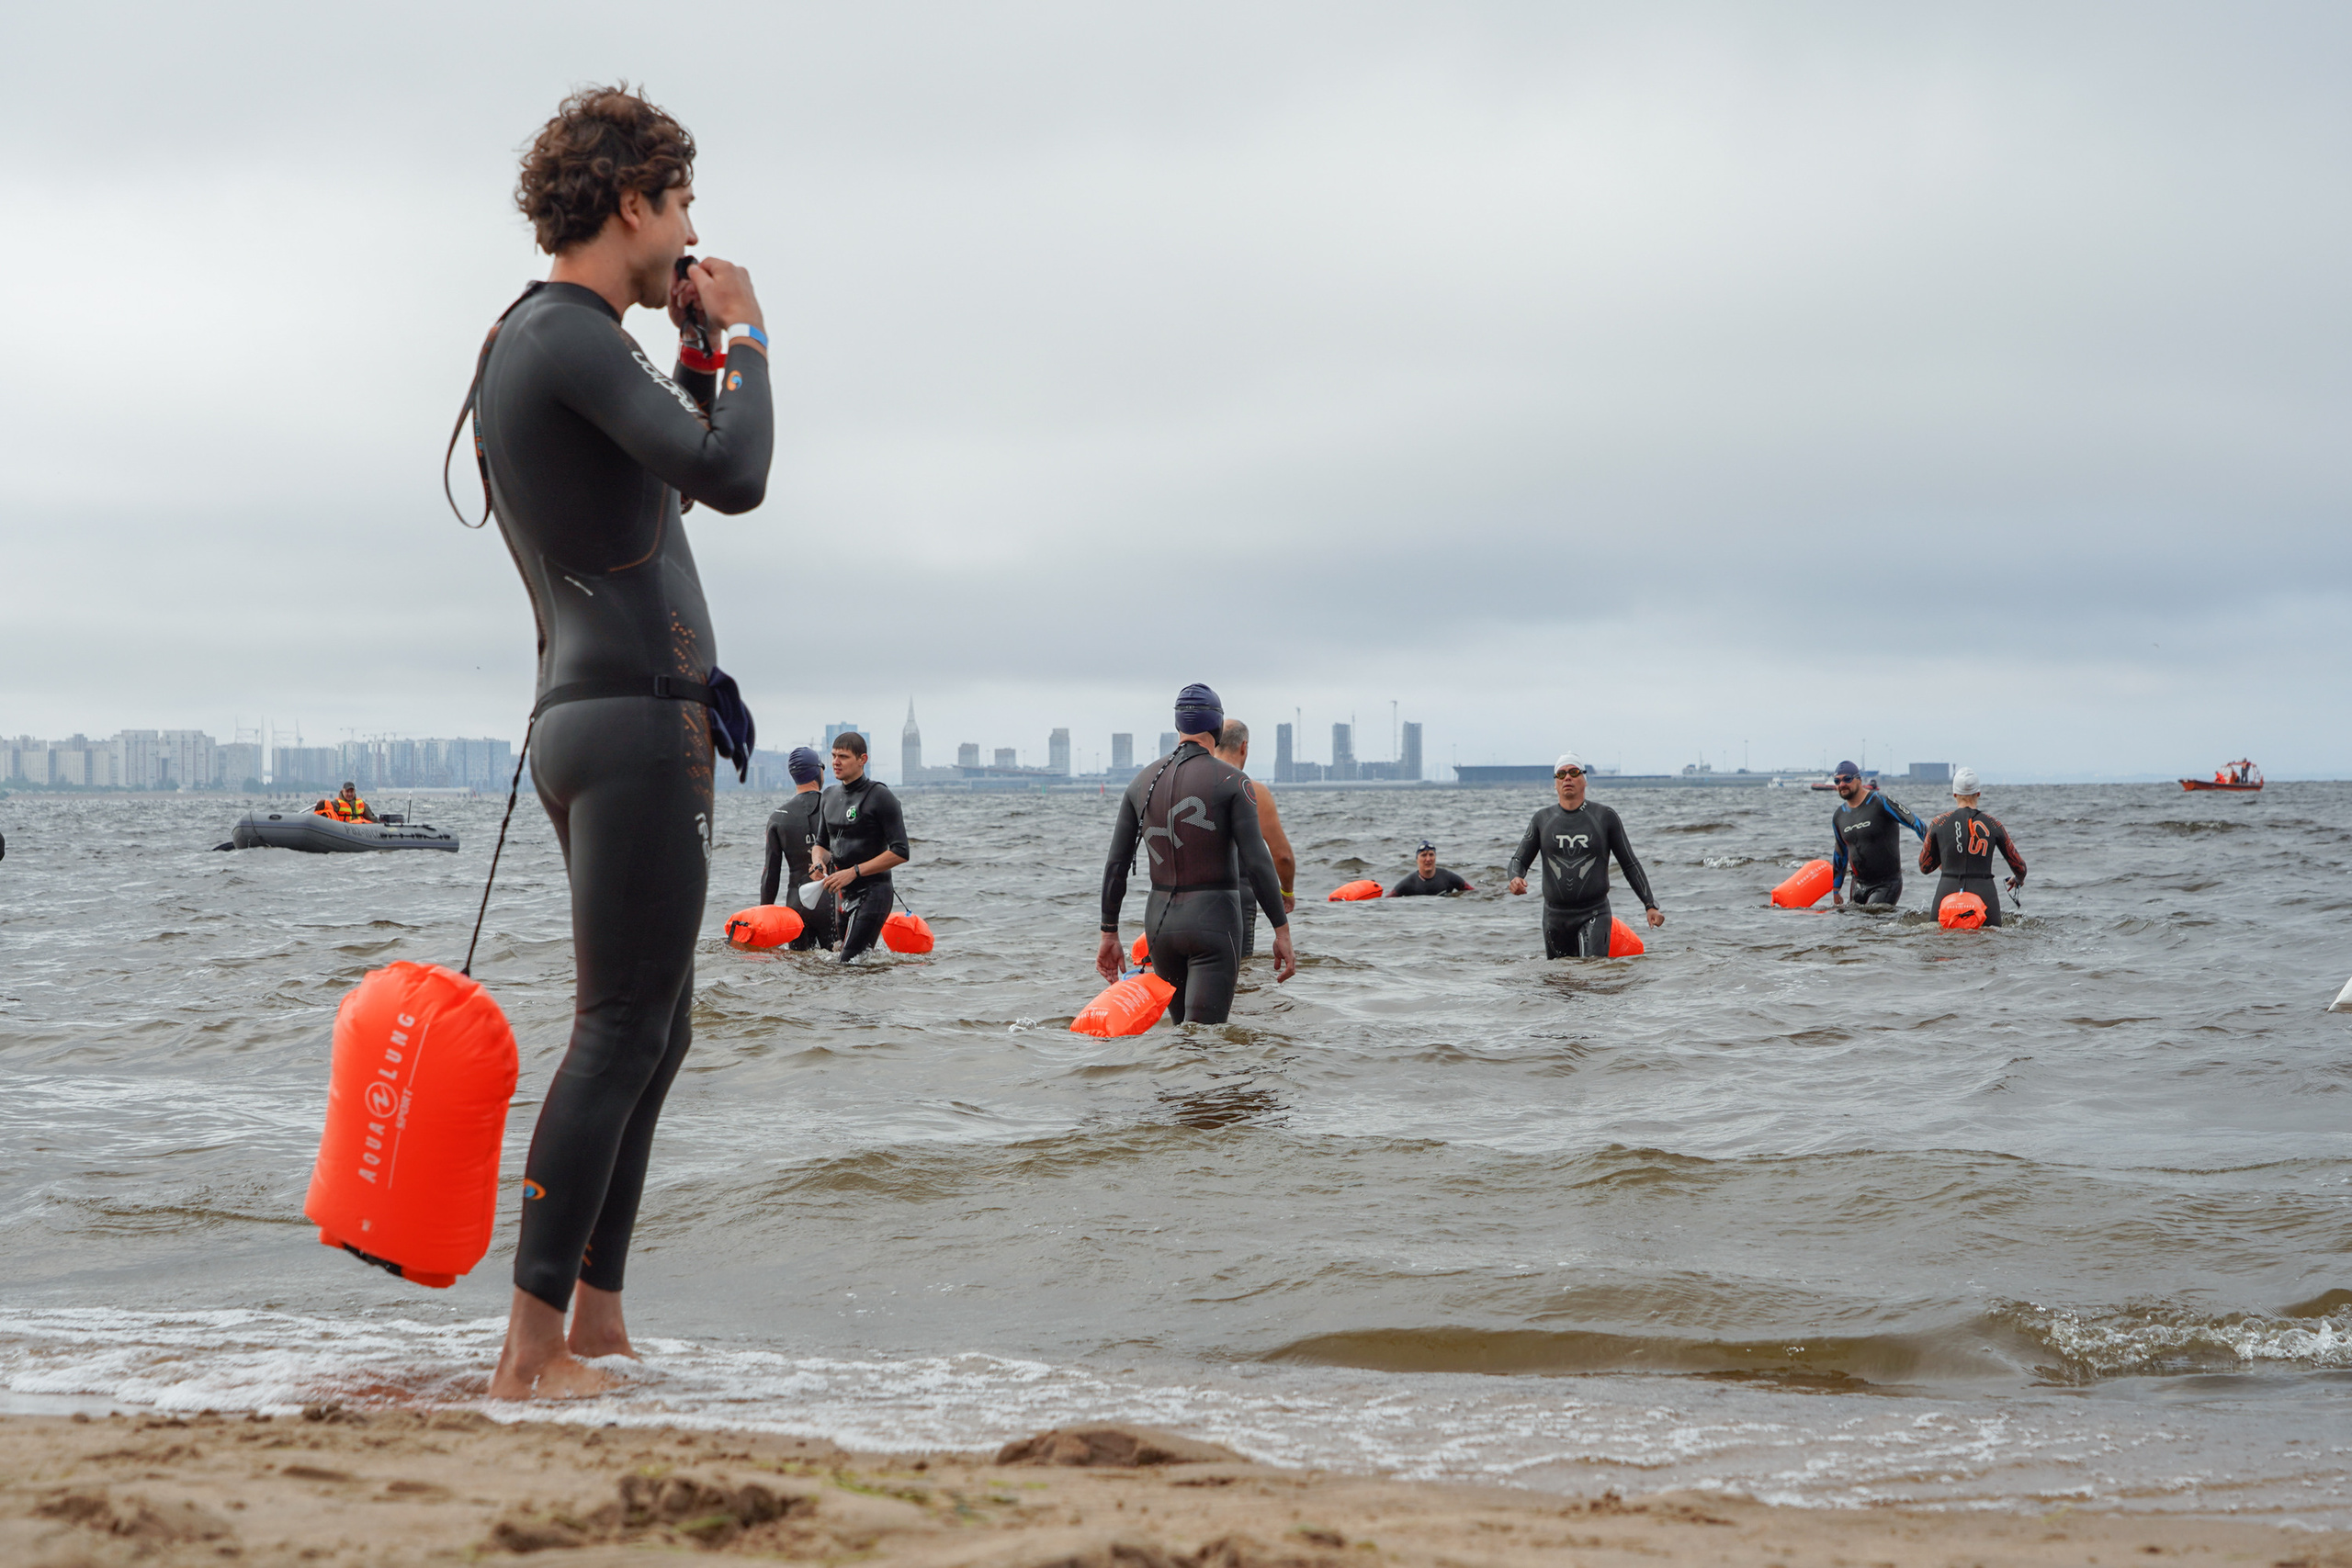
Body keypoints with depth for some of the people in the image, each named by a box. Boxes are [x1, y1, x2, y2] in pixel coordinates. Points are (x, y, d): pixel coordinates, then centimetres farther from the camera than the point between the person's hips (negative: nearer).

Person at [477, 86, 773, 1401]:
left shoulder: (535, 341, 20)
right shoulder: (569, 340, -13)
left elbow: (677, 481, 32)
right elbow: (734, 479, -23)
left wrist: (700, 353, 20)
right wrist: (746, 335, -8)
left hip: (593, 720, 11)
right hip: (639, 718, -11)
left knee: (654, 1033, 15)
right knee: (621, 1033, -11)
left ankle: (596, 1318, 19)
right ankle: (533, 1347, -10)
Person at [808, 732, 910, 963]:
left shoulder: (879, 796, -10)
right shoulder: (830, 796, 12)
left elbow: (900, 853, -15)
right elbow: (821, 843, 24)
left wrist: (854, 871, -19)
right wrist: (818, 861, -1)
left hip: (873, 893, -8)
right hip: (842, 894, 8)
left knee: (851, 962, -19)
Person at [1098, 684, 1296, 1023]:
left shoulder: (1143, 783, 7)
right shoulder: (1230, 781, -7)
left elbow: (1116, 866, 7)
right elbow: (1257, 863, -13)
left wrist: (1109, 934, 14)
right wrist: (1282, 932, -8)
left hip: (1159, 921, 5)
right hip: (1213, 921, -5)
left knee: (1186, 1032, 20)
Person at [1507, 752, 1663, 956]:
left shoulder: (1605, 817, 2)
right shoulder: (1543, 819, 8)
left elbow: (1630, 865, 7)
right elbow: (1519, 860, 10)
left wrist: (1650, 905, 1)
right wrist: (1515, 878, -14)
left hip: (1594, 914, -3)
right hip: (1555, 915, 3)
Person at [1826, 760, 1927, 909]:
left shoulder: (1880, 802, -11)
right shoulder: (1838, 816, 10)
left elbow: (1916, 824, -13)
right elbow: (1840, 855, 22)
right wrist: (1835, 891, 25)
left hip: (1887, 884, -7)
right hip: (1859, 884, 7)